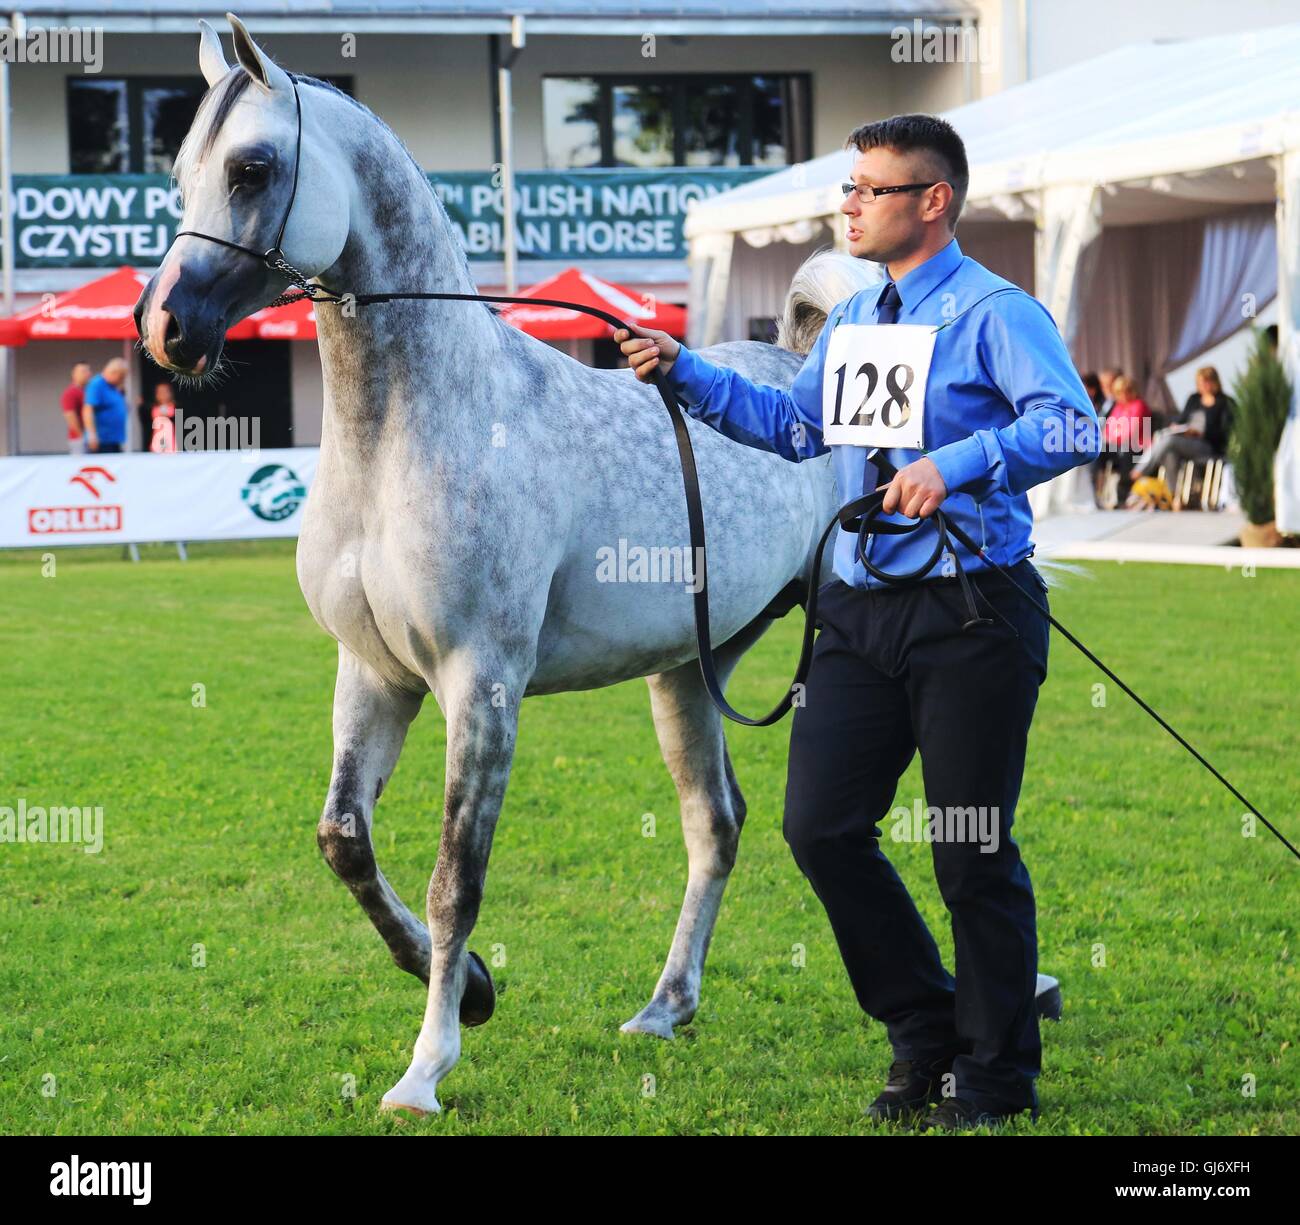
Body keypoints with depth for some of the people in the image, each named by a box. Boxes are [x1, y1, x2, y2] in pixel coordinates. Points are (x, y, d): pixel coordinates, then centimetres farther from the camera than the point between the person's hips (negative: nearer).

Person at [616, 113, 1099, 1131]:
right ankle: (926, 1032, 19)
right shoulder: (852, 320, 15)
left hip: (970, 615, -7)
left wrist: (957, 463, -34)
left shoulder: (995, 313, -9)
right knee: (821, 826, 3)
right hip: (861, 611, 8)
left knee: (973, 854, 0)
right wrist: (688, 374, 18)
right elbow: (795, 425, 27)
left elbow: (1073, 425, -23)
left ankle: (997, 1074, 15)